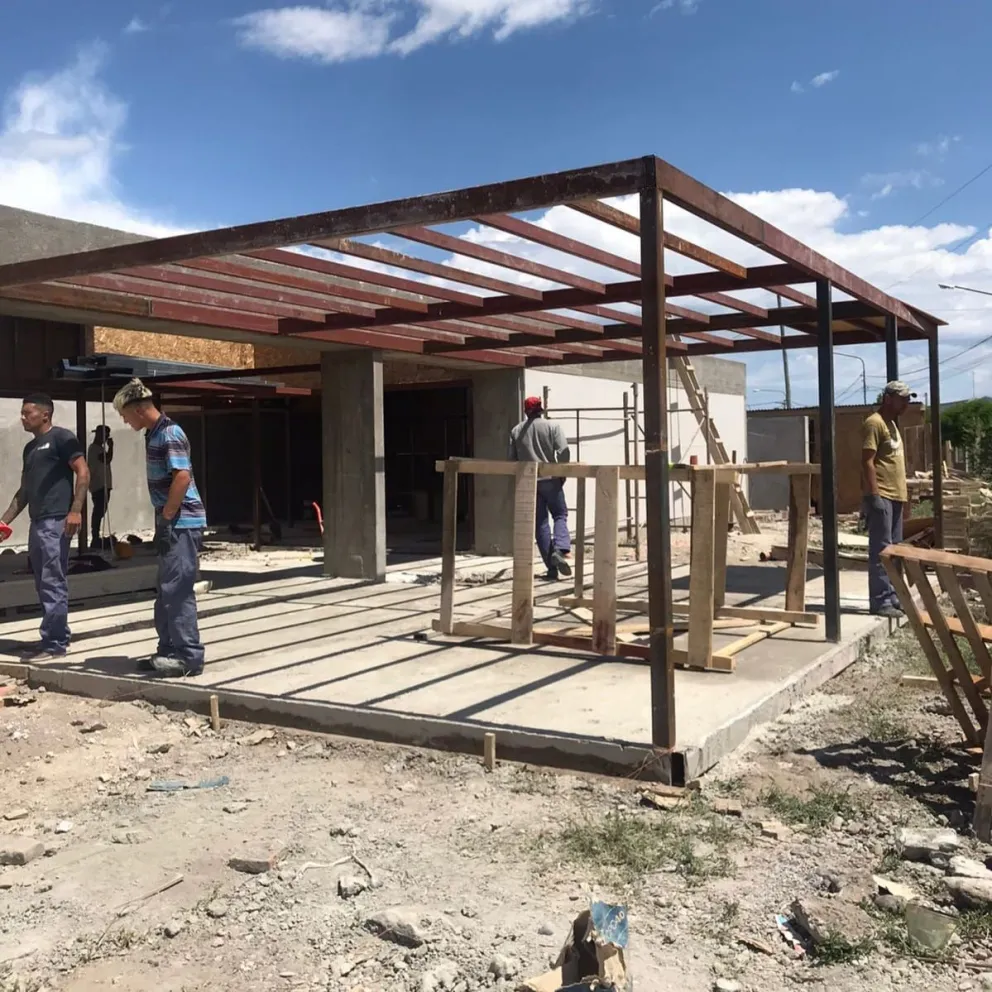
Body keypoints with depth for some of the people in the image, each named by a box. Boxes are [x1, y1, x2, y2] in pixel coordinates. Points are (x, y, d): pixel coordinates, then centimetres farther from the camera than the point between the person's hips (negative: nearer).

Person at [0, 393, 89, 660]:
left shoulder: (61, 437, -3)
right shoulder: (30, 447, 22)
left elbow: (83, 473, -11)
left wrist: (75, 510, -20)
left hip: (56, 522, -9)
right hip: (37, 523, 9)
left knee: (53, 584, -8)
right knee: (44, 585, 10)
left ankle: (54, 643, -4)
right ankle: (58, 638, 17)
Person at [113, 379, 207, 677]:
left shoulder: (169, 433, -14)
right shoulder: (153, 434, 15)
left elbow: (183, 476, -24)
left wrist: (166, 518, -17)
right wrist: (163, 520, 15)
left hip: (182, 522, -10)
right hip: (172, 523, 10)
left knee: (177, 590, -8)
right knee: (167, 591, 14)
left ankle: (189, 656, -3)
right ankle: (170, 650, 22)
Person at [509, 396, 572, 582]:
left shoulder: (516, 431, 8)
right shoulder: (552, 426, -1)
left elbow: (512, 459, 9)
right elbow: (563, 452, -10)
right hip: (550, 480, -2)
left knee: (540, 524, 5)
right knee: (560, 515, 11)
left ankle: (552, 569, 2)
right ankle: (560, 550, -17)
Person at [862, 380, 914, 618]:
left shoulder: (892, 424, 19)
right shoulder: (874, 423, -11)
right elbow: (867, 461, -18)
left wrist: (903, 492, 21)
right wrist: (874, 495, -23)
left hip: (895, 497, 10)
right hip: (881, 497, -10)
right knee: (881, 551, -9)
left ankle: (892, 597, 18)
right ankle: (880, 601, -7)